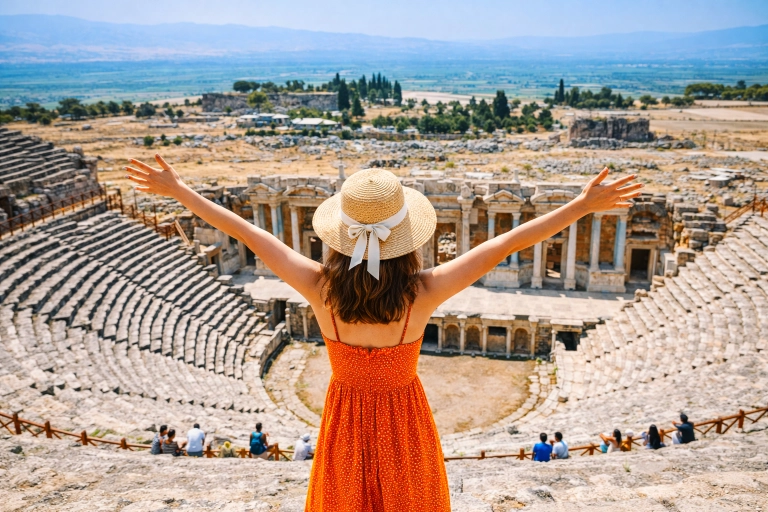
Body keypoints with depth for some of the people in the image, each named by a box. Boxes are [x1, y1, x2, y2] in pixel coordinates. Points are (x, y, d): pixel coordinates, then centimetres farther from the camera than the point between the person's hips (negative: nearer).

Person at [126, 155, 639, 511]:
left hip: (346, 420, 1)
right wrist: (584, 205, -17)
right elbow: (505, 244, -24)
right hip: (404, 423, 0)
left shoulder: (321, 288, -24)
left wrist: (178, 190, -5)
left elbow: (250, 234, -16)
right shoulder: (423, 293, -28)